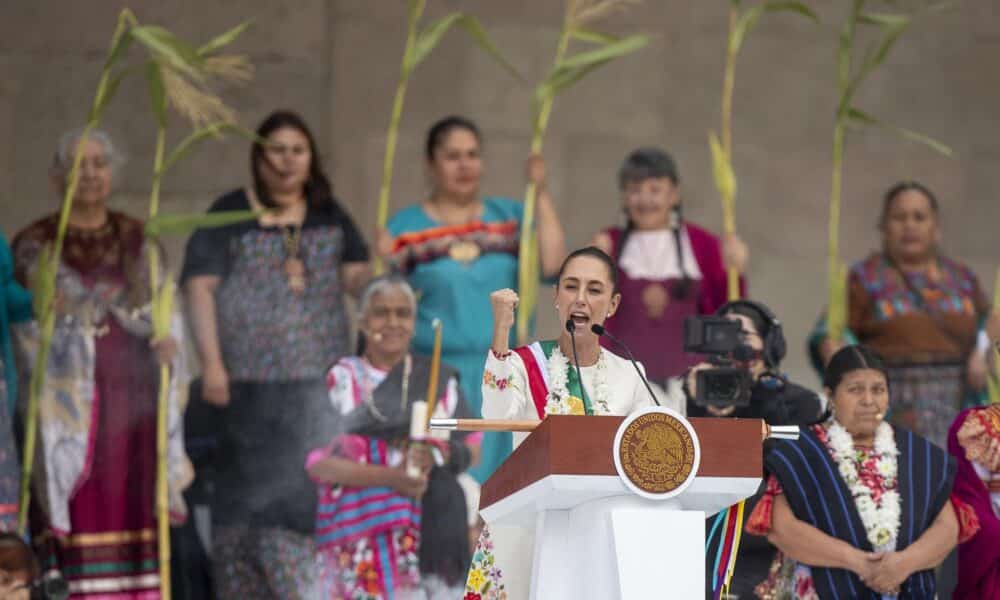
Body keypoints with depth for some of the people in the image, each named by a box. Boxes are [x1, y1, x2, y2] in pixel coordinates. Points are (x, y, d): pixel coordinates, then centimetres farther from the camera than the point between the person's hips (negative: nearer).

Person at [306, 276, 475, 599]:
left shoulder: (438, 380, 12)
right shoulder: (341, 379, 5)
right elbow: (318, 462, -4)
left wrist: (436, 453, -15)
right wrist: (389, 477, -16)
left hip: (429, 521, 2)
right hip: (359, 523, -2)